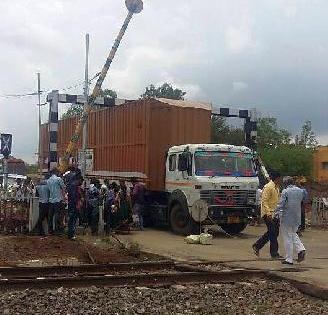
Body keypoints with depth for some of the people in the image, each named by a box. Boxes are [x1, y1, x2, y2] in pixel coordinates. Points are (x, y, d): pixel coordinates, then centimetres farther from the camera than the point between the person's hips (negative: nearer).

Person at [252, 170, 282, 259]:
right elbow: (264, 202, -20)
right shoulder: (268, 187, -15)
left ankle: (257, 246, 23)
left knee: (273, 232, 12)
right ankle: (274, 254, 3)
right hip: (268, 213, -9)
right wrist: (268, 213, -26)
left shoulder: (276, 187, 14)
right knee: (273, 233, -5)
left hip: (274, 213, 9)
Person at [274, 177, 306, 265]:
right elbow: (303, 201, 15)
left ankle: (289, 259, 6)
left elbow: (281, 204, -14)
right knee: (293, 234, 25)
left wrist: (276, 213, -5)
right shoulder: (300, 191, 6)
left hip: (287, 218, -6)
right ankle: (301, 249, 5)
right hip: (297, 218, 6)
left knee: (288, 238, 2)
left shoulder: (285, 191, -11)